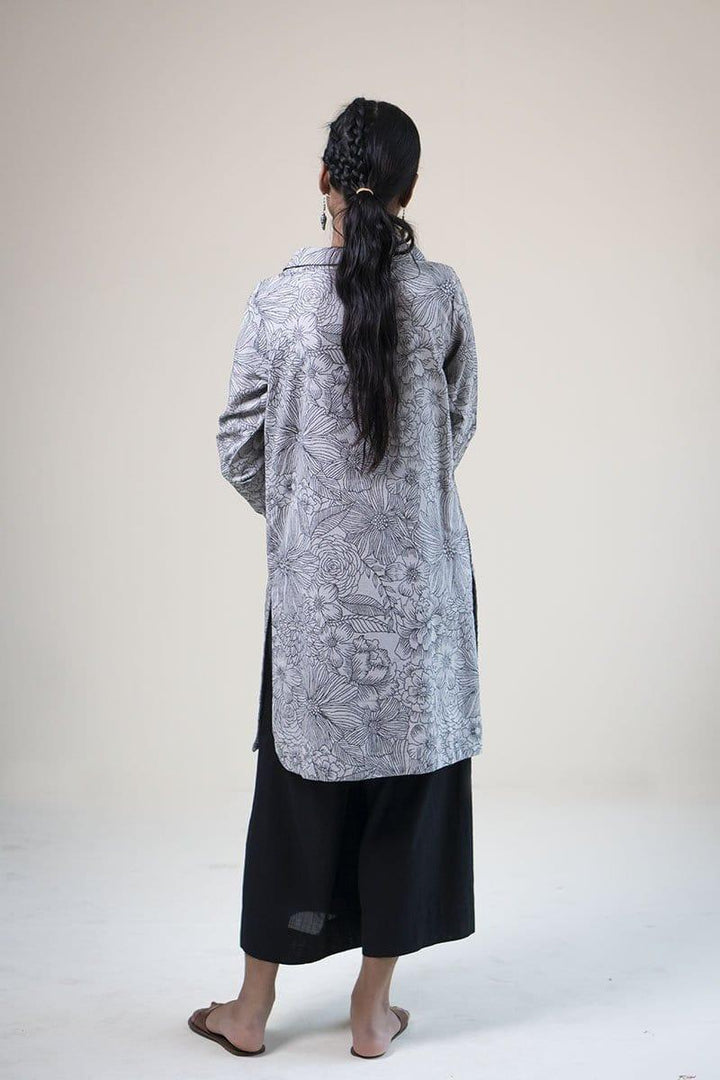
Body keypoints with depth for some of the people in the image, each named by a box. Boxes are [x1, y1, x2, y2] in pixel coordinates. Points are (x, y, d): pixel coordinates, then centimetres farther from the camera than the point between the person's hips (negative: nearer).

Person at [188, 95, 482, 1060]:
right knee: (408, 775, 11)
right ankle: (373, 1010, 21)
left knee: (301, 779, 11)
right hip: (420, 576, 0)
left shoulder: (278, 299, -7)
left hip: (313, 580, 0)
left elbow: (239, 449, -2)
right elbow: (459, 428, 6)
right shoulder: (440, 293, -5)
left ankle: (253, 1008, 23)